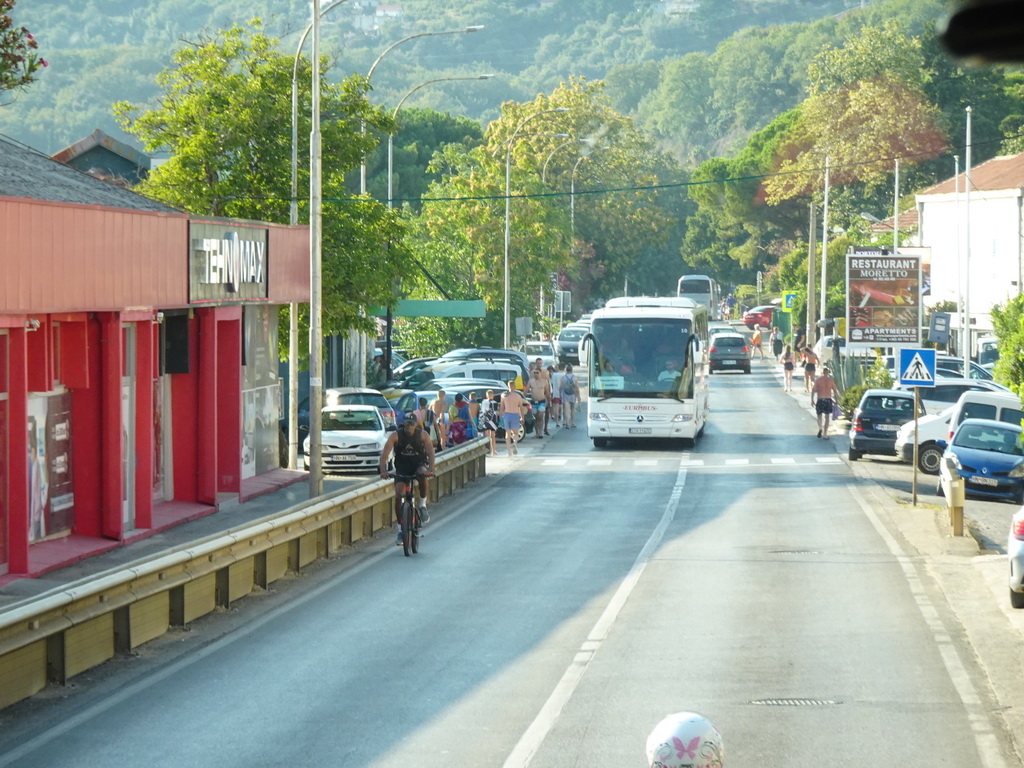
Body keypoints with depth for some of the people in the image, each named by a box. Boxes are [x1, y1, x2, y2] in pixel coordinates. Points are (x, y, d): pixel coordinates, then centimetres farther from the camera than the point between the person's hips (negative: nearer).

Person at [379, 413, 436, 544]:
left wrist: (430, 470, -39)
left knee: (423, 475, -37)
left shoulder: (422, 435, -13)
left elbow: (430, 452, -23)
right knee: (398, 496, -13)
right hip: (402, 468, 1)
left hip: (419, 465, -1)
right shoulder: (396, 436, -14)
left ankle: (423, 506, -14)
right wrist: (383, 470, -37)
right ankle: (400, 530, -2)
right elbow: (385, 453, -21)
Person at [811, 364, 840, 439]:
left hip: (820, 400, -1)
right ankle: (825, 434, 8)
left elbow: (813, 390, -7)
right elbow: (835, 390, 3)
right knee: (827, 417, 8)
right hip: (828, 400, 1)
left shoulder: (817, 380, -3)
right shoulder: (831, 380, 0)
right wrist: (836, 400, 13)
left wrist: (812, 400, -2)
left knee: (819, 416, 13)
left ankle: (820, 427, -16)